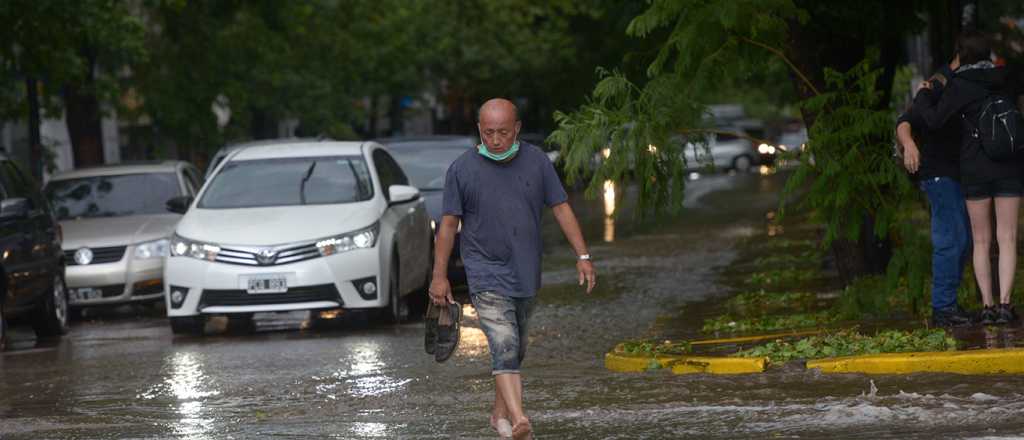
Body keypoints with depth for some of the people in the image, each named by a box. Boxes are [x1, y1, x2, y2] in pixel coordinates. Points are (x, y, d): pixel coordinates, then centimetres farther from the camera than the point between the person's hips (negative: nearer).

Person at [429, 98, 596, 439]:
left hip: (525, 275, 4)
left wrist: (583, 256, -2)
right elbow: (449, 223, -2)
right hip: (487, 275, -4)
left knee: (515, 349, 16)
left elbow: (561, 208, 5)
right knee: (504, 347, -19)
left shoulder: (536, 161, 1)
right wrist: (439, 276, -4)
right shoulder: (462, 169, -6)